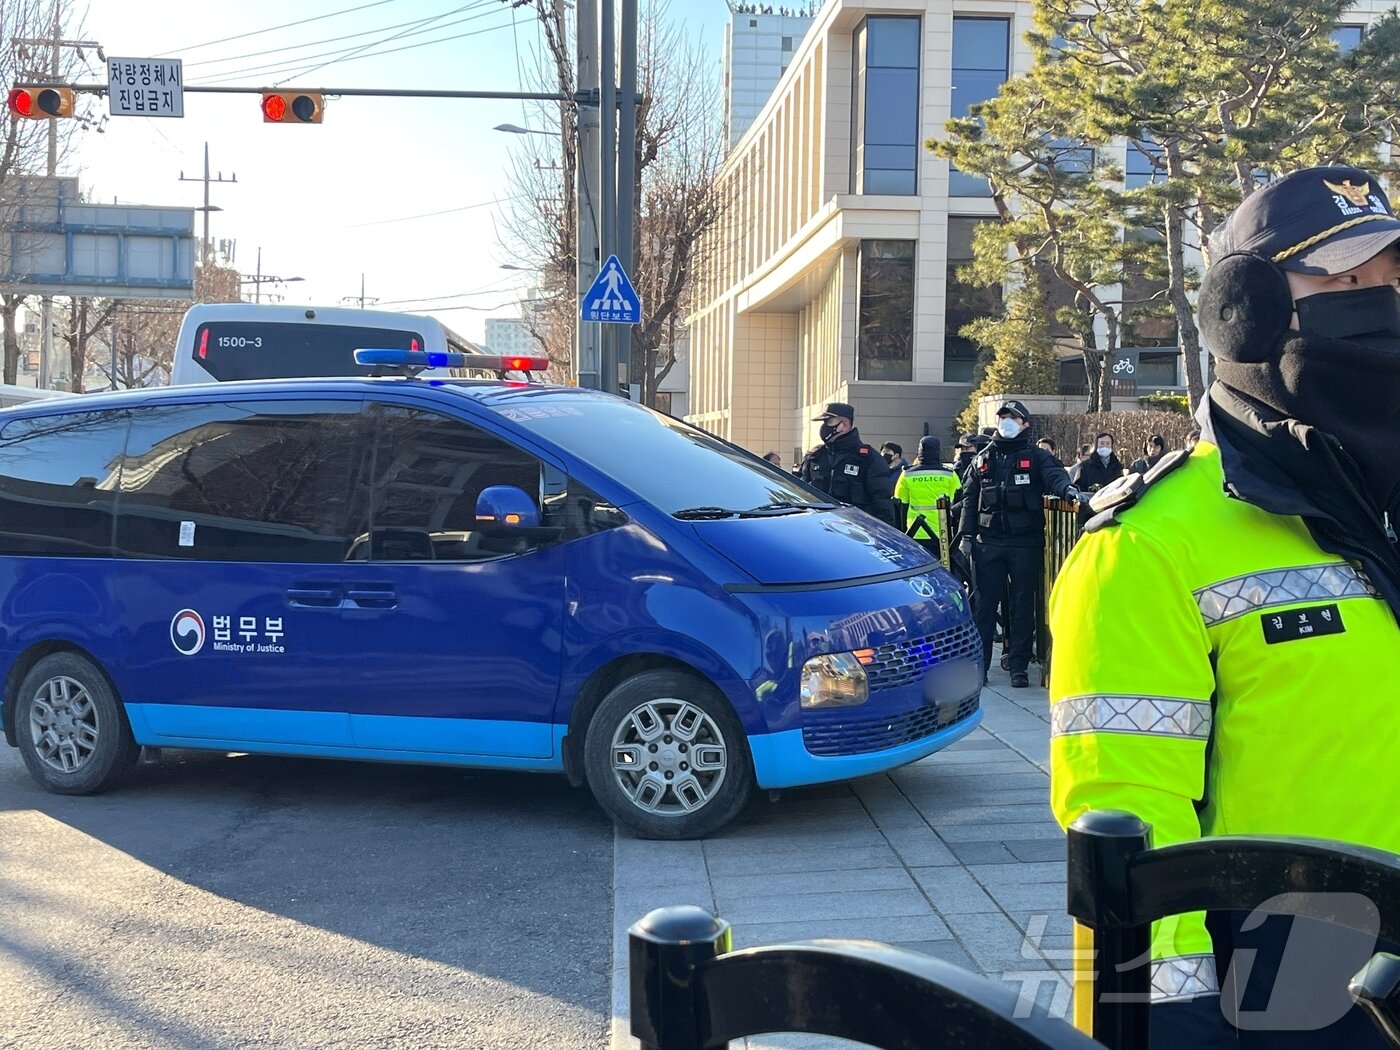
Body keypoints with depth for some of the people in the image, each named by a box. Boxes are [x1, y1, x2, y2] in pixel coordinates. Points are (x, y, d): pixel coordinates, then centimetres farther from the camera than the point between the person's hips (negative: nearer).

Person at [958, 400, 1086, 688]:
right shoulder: (983, 459, 14)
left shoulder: (1036, 457, 6)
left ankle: (1019, 667, 10)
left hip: (1026, 543, -2)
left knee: (1023, 605, 4)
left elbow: (1053, 474, -13)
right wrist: (967, 535, 5)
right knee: (983, 604, 1)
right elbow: (970, 498, 13)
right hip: (988, 543, 2)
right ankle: (979, 663, 8)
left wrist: (1066, 487, -36)